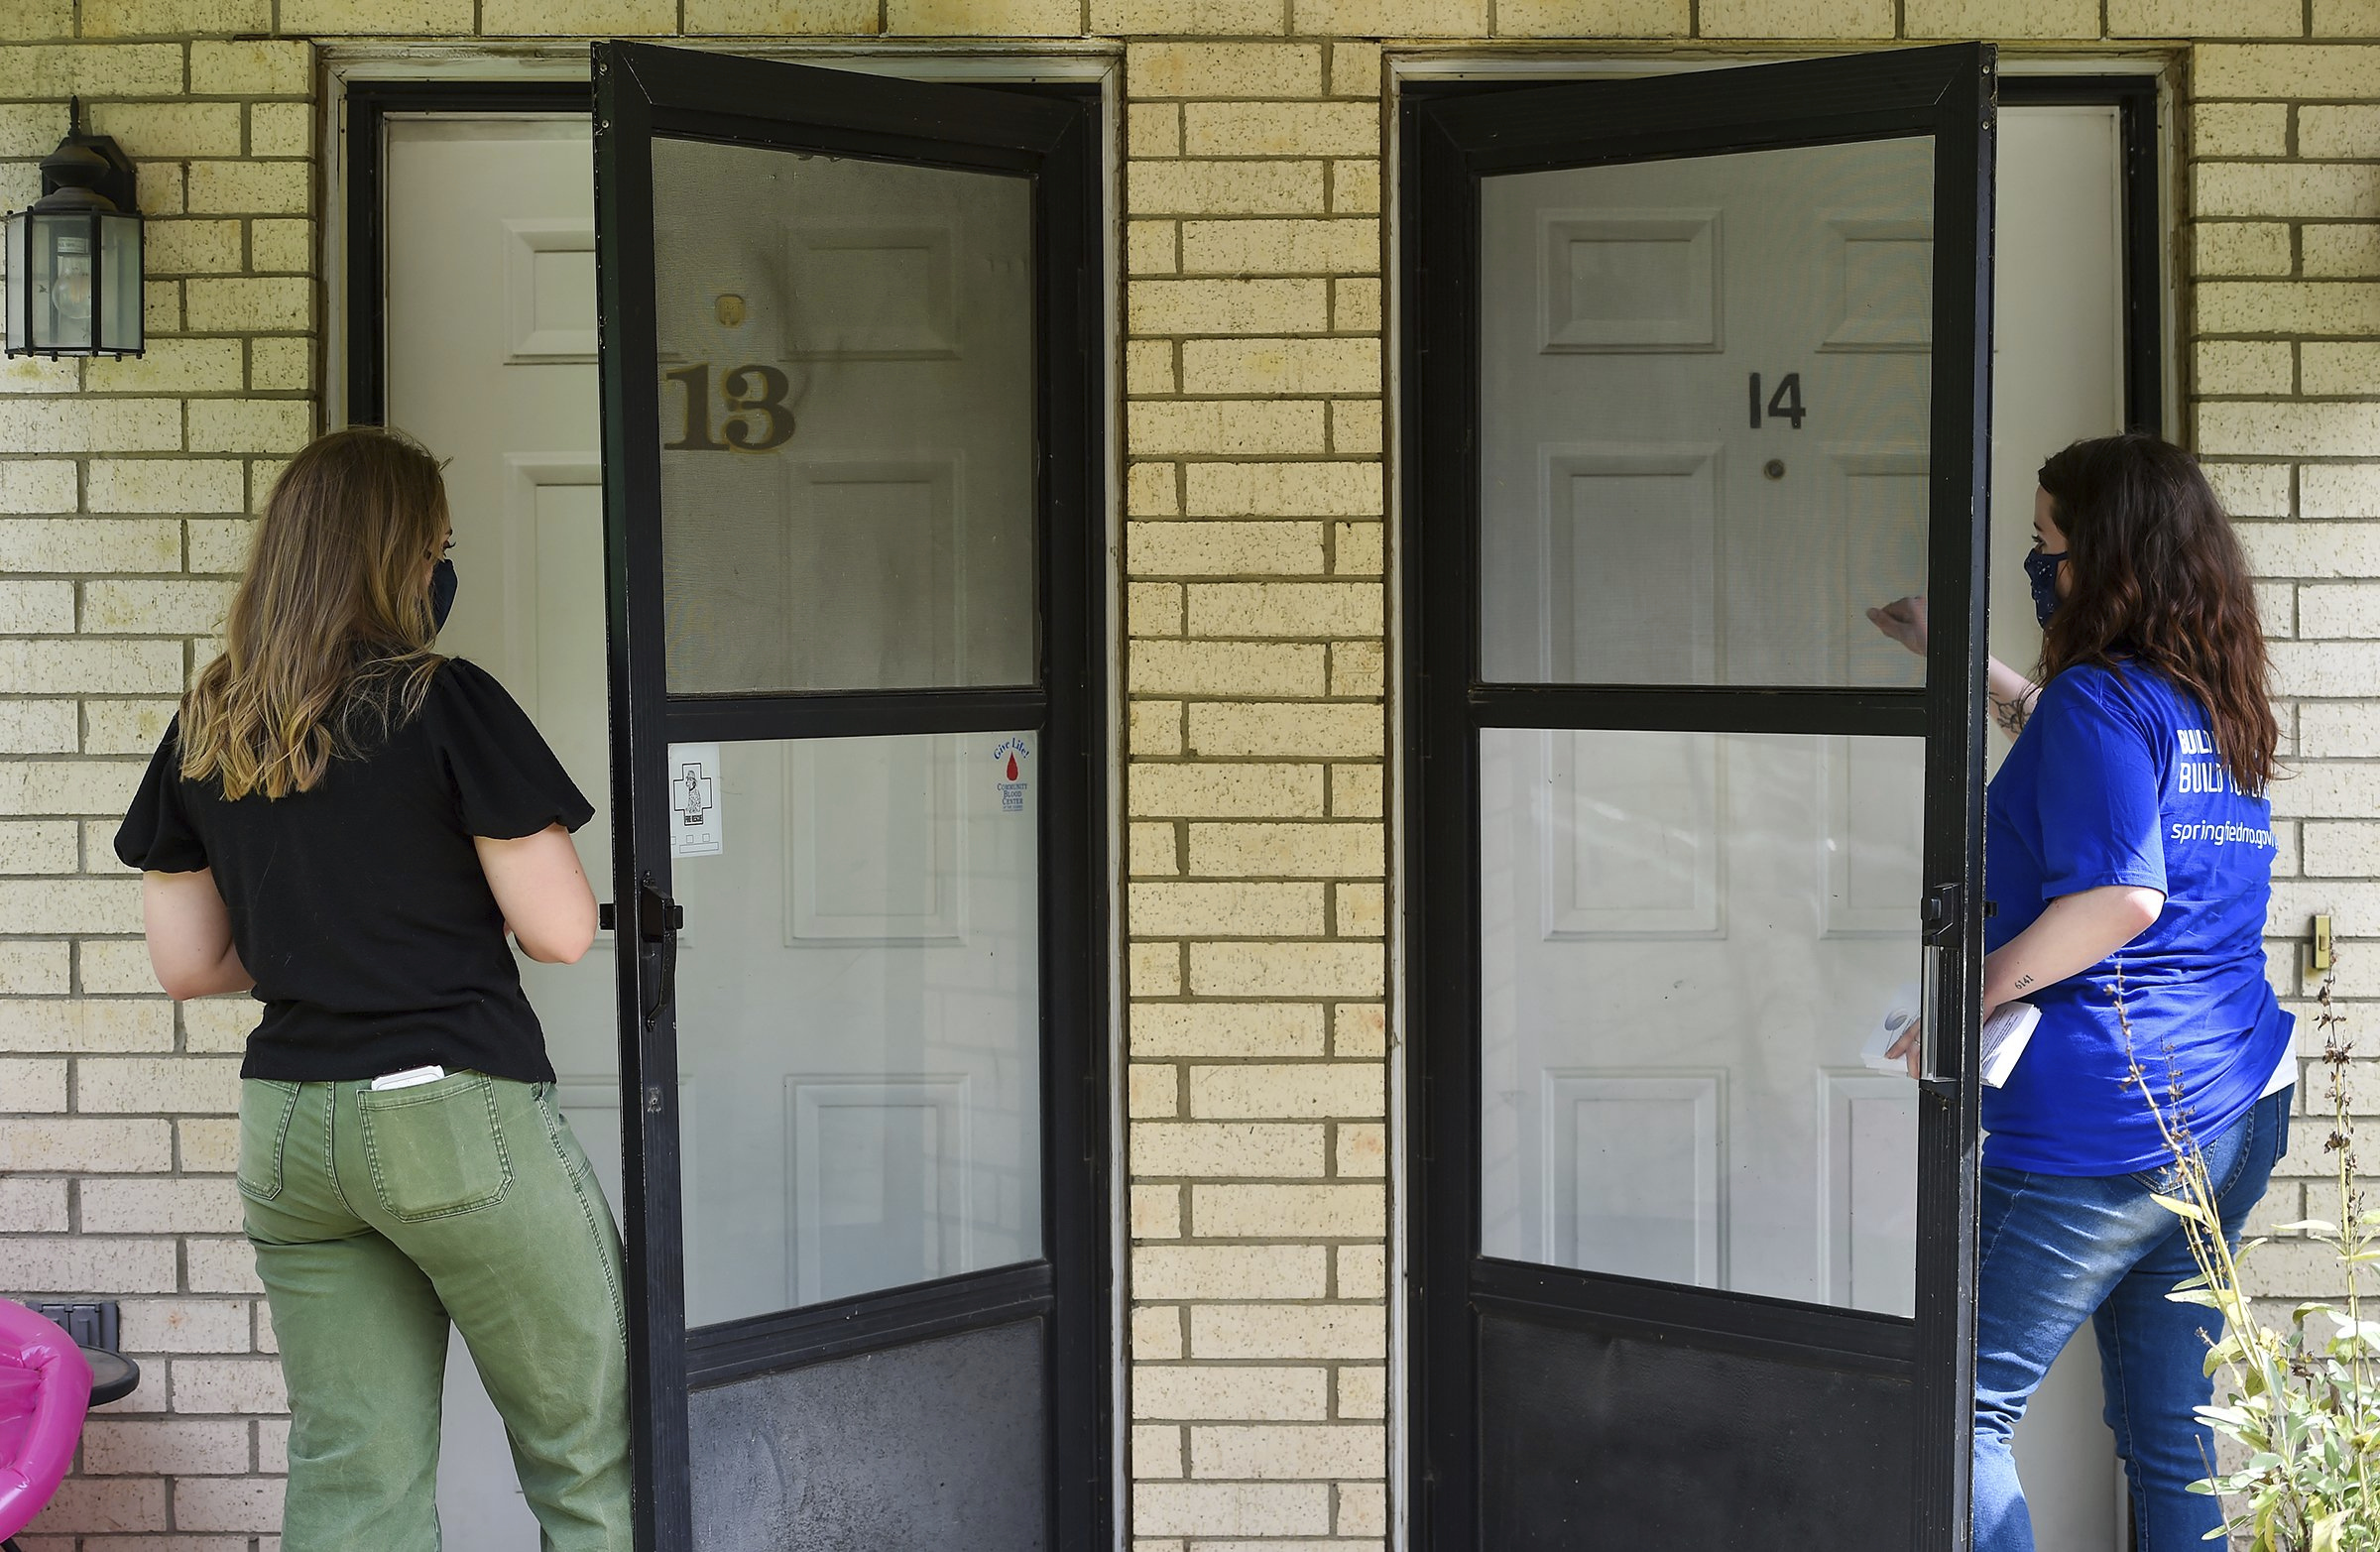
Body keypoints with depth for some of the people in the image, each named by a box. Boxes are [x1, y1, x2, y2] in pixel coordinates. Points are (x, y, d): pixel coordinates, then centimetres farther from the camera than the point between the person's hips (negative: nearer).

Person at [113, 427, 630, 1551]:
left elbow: (186, 964, 11)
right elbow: (559, 930, -10)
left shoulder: (204, 731, 6)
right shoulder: (447, 704, -11)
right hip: (455, 1114, -6)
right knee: (580, 1455, 8)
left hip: (287, 1124, 6)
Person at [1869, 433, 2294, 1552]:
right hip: (2239, 1112, 9)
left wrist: (1967, 1001, -18)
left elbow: (2121, 897, -25)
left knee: (1968, 1407, 0)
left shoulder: (2100, 696, -13)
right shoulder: (2222, 706, 13)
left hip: (2106, 1125, -9)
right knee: (2172, 1435, 14)